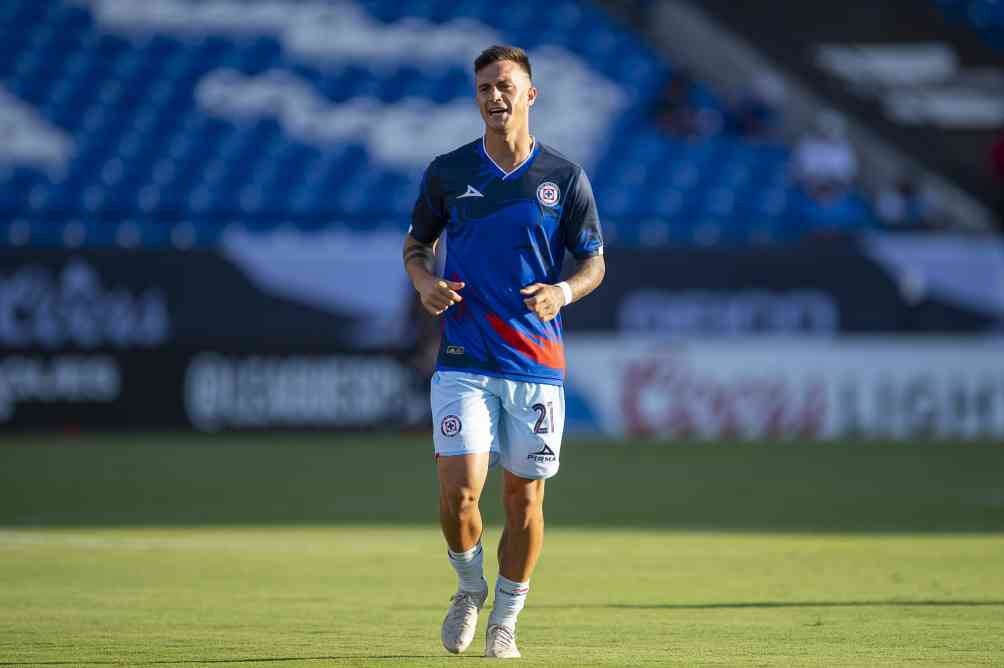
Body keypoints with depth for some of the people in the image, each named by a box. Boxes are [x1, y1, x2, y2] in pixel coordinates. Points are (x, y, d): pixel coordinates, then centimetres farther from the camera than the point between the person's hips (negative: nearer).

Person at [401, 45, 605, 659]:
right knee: (458, 491, -11)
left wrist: (564, 292, -13)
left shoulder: (565, 178, 1)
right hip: (464, 363, 0)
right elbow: (417, 242, 16)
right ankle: (470, 588, 18)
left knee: (525, 496, 4)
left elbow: (594, 262, 8)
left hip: (537, 365, 0)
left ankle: (506, 620, 20)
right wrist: (425, 282, -6)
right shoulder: (447, 172, 3)